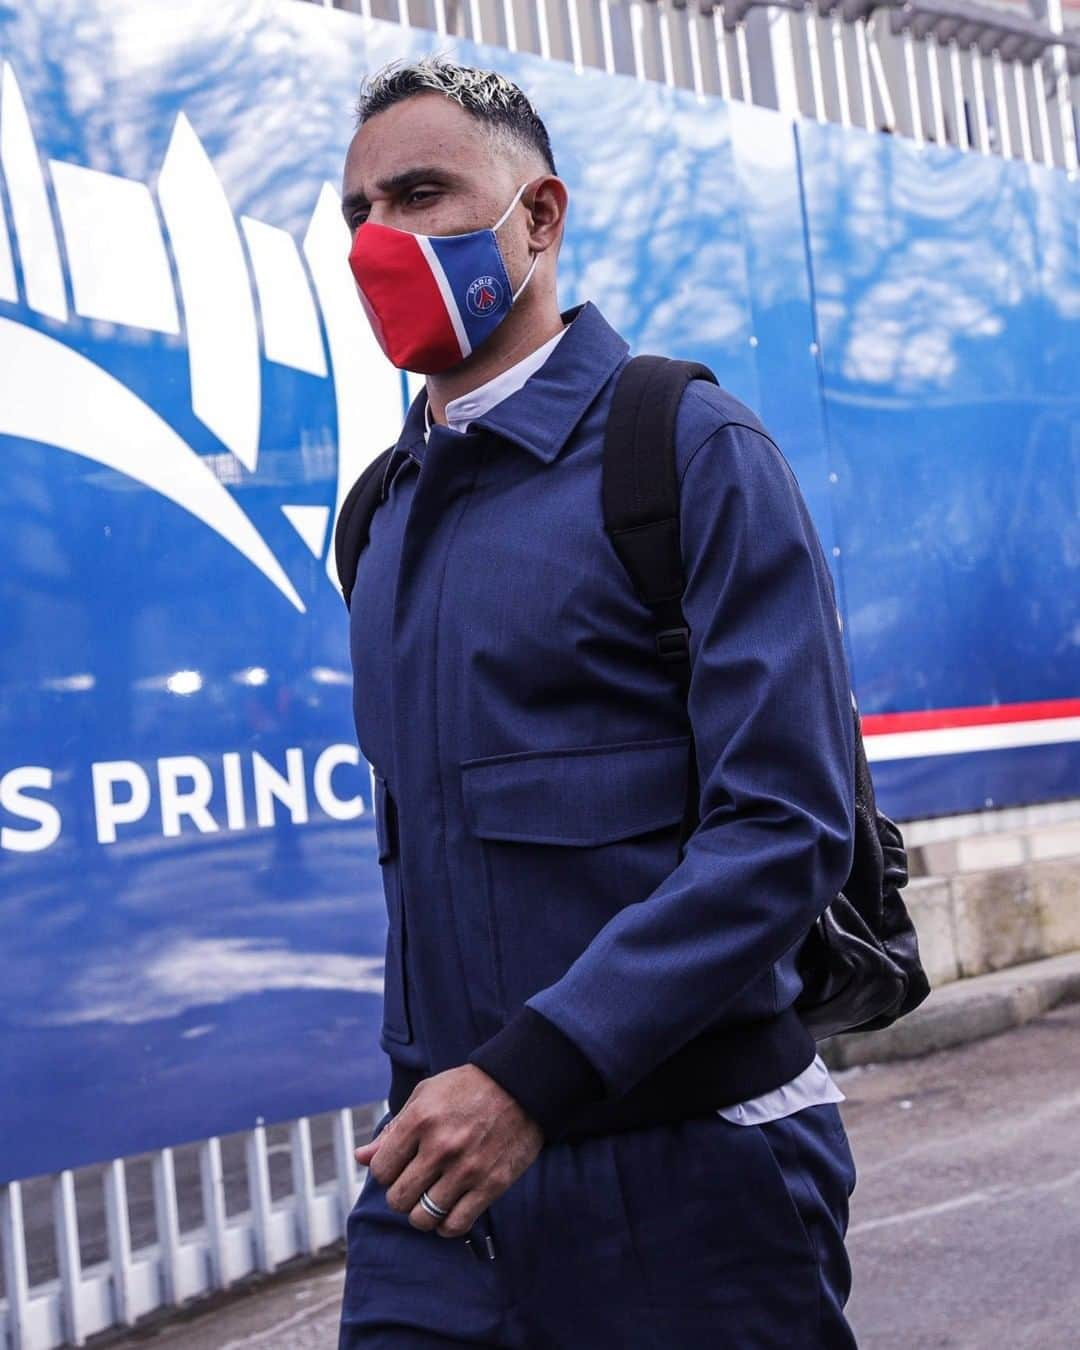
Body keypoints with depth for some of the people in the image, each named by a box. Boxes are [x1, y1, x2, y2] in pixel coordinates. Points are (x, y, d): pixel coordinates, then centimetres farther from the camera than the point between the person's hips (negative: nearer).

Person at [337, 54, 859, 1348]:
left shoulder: (689, 449, -8)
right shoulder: (387, 509, 11)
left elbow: (787, 826, -17)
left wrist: (532, 1072, -23)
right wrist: (424, 1086, 12)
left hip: (682, 1158, -5)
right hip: (447, 1155, 5)